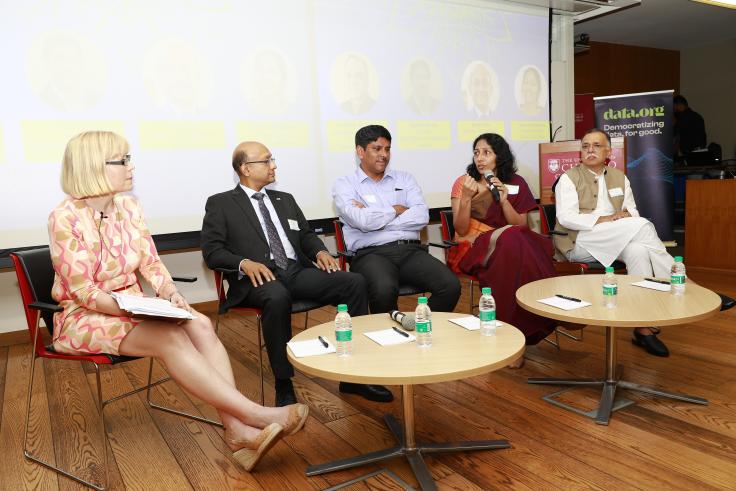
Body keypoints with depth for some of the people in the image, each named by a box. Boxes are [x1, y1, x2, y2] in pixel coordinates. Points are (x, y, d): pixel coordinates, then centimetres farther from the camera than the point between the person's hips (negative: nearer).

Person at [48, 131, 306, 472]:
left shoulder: (128, 207, 3)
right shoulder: (65, 219, -15)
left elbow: (151, 264, 4)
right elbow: (84, 293, -17)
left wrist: (170, 294, -15)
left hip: (132, 309, 6)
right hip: (83, 318, -5)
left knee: (200, 325, -23)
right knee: (170, 338, -31)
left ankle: (237, 430, -29)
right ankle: (254, 414, -29)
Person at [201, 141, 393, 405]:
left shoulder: (285, 199, 24)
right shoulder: (220, 203, 8)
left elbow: (306, 234, 22)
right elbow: (211, 251, 0)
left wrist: (319, 251, -2)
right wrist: (245, 263, -19)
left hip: (298, 271, 5)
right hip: (258, 276, -5)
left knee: (355, 282, -18)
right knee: (278, 297, -41)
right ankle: (284, 386, -24)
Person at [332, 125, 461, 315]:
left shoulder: (404, 178, 19)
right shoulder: (344, 185, 8)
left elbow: (422, 216, 2)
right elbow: (363, 221, -11)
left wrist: (376, 219, -3)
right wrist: (397, 210, 5)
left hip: (411, 250, 4)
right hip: (372, 253, -3)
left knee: (451, 285, -21)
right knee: (384, 290, -36)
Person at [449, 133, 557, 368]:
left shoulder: (516, 183, 9)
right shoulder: (463, 183, 4)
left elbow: (521, 227, 2)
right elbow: (460, 230, -4)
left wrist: (504, 200, -12)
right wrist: (466, 198, -19)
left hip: (509, 248, 2)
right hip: (472, 247, -2)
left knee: (514, 241, -33)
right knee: (509, 237, -32)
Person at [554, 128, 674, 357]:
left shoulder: (619, 177, 21)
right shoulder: (569, 178, 4)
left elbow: (633, 213, 16)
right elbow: (565, 218, -11)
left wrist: (626, 215, -10)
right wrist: (604, 220, -20)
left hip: (619, 241, 5)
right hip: (578, 242, -5)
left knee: (637, 250, -31)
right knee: (643, 226, -26)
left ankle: (643, 328, -30)